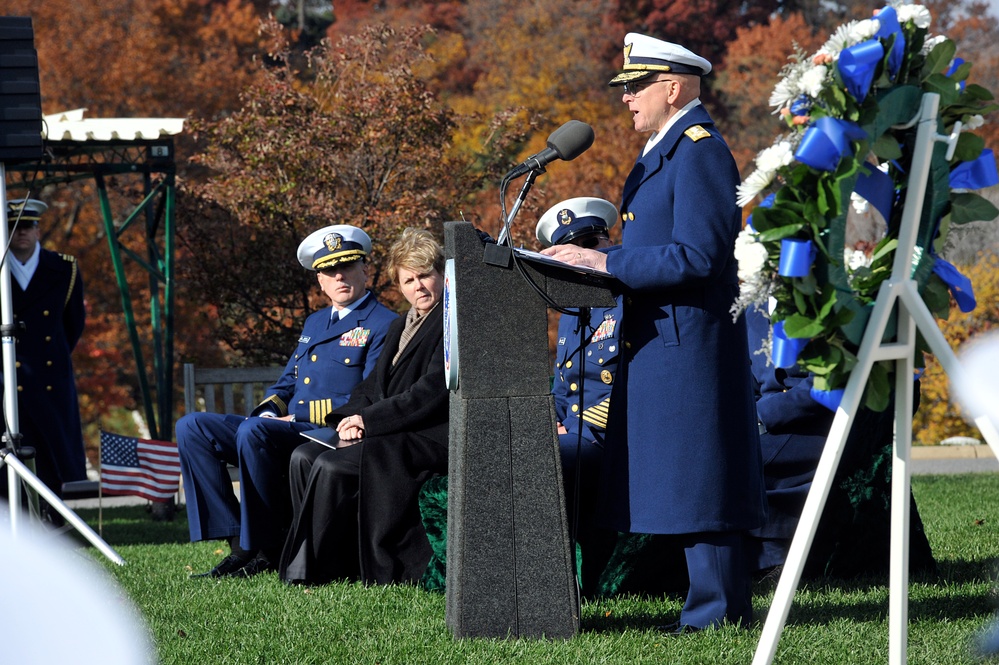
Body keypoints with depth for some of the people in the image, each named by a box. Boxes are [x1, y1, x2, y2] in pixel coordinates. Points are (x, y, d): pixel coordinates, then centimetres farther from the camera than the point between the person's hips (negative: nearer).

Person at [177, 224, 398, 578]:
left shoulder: (384, 325, -2)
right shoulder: (314, 322, 25)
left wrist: (296, 418, -14)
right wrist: (269, 413, 1)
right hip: (288, 431, 9)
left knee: (252, 431, -35)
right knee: (192, 428, -6)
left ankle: (264, 552, -24)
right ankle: (239, 544, -14)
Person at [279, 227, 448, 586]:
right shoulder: (400, 328, 23)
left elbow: (433, 391, -17)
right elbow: (372, 387, 19)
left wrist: (369, 420, -16)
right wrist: (351, 418, -4)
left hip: (431, 437, -9)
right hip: (387, 432, 9)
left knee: (333, 466, -25)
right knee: (304, 458, -9)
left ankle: (309, 571, -16)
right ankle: (339, 562, -11)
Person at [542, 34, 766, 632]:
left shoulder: (700, 151, -14)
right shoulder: (665, 151, 18)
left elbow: (695, 257, -22)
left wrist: (606, 264, -19)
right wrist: (594, 260, 8)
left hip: (686, 343, -10)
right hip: (659, 341, 10)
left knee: (695, 484, -7)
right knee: (688, 485, 12)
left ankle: (719, 611, -4)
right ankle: (718, 601, 16)